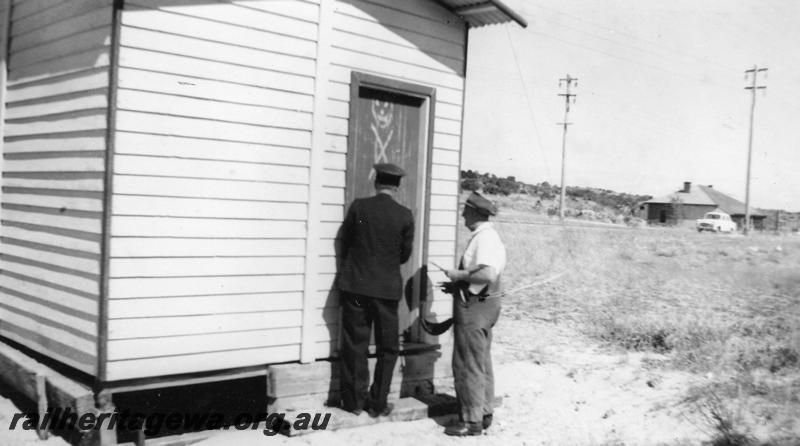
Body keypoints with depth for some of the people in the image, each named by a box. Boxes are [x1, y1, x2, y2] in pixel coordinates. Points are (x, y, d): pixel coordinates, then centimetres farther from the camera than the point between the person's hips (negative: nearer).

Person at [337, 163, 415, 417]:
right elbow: (405, 254, 4)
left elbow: (345, 243, 5)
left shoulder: (358, 207, -5)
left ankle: (354, 401, 16)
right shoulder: (404, 216, -7)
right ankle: (377, 404, 15)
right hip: (387, 288, -1)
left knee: (355, 346, 10)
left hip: (355, 285, 1)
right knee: (388, 348, 12)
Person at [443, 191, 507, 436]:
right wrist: (458, 284, 13)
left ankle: (472, 421, 5)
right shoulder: (489, 236, 12)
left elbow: (487, 274, -30)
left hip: (474, 307, -10)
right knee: (482, 364, 16)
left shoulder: (484, 238, -19)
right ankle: (484, 414, 26)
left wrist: (459, 274, -18)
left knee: (468, 365, -3)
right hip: (481, 305, 10)